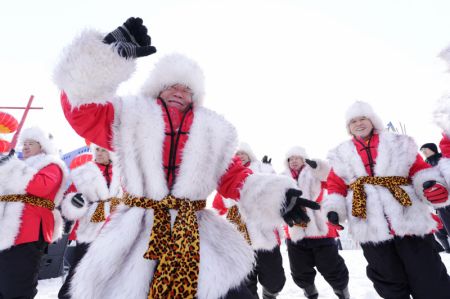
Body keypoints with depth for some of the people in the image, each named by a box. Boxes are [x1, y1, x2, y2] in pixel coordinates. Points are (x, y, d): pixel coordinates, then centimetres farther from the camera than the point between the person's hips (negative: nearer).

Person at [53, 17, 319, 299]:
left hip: (198, 238, 1)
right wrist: (108, 53, -21)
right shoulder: (131, 118, 5)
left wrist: (276, 196, -10)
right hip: (134, 237, 0)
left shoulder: (213, 133, 9)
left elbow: (235, 177, 7)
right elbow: (82, 108, -6)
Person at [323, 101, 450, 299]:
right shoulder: (341, 154, 7)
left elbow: (419, 170, 4)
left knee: (430, 281, 11)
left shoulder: (399, 143, 7)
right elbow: (336, 185, 7)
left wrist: (433, 185, -17)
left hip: (410, 221, 0)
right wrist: (333, 209, -7)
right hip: (369, 229, 1)